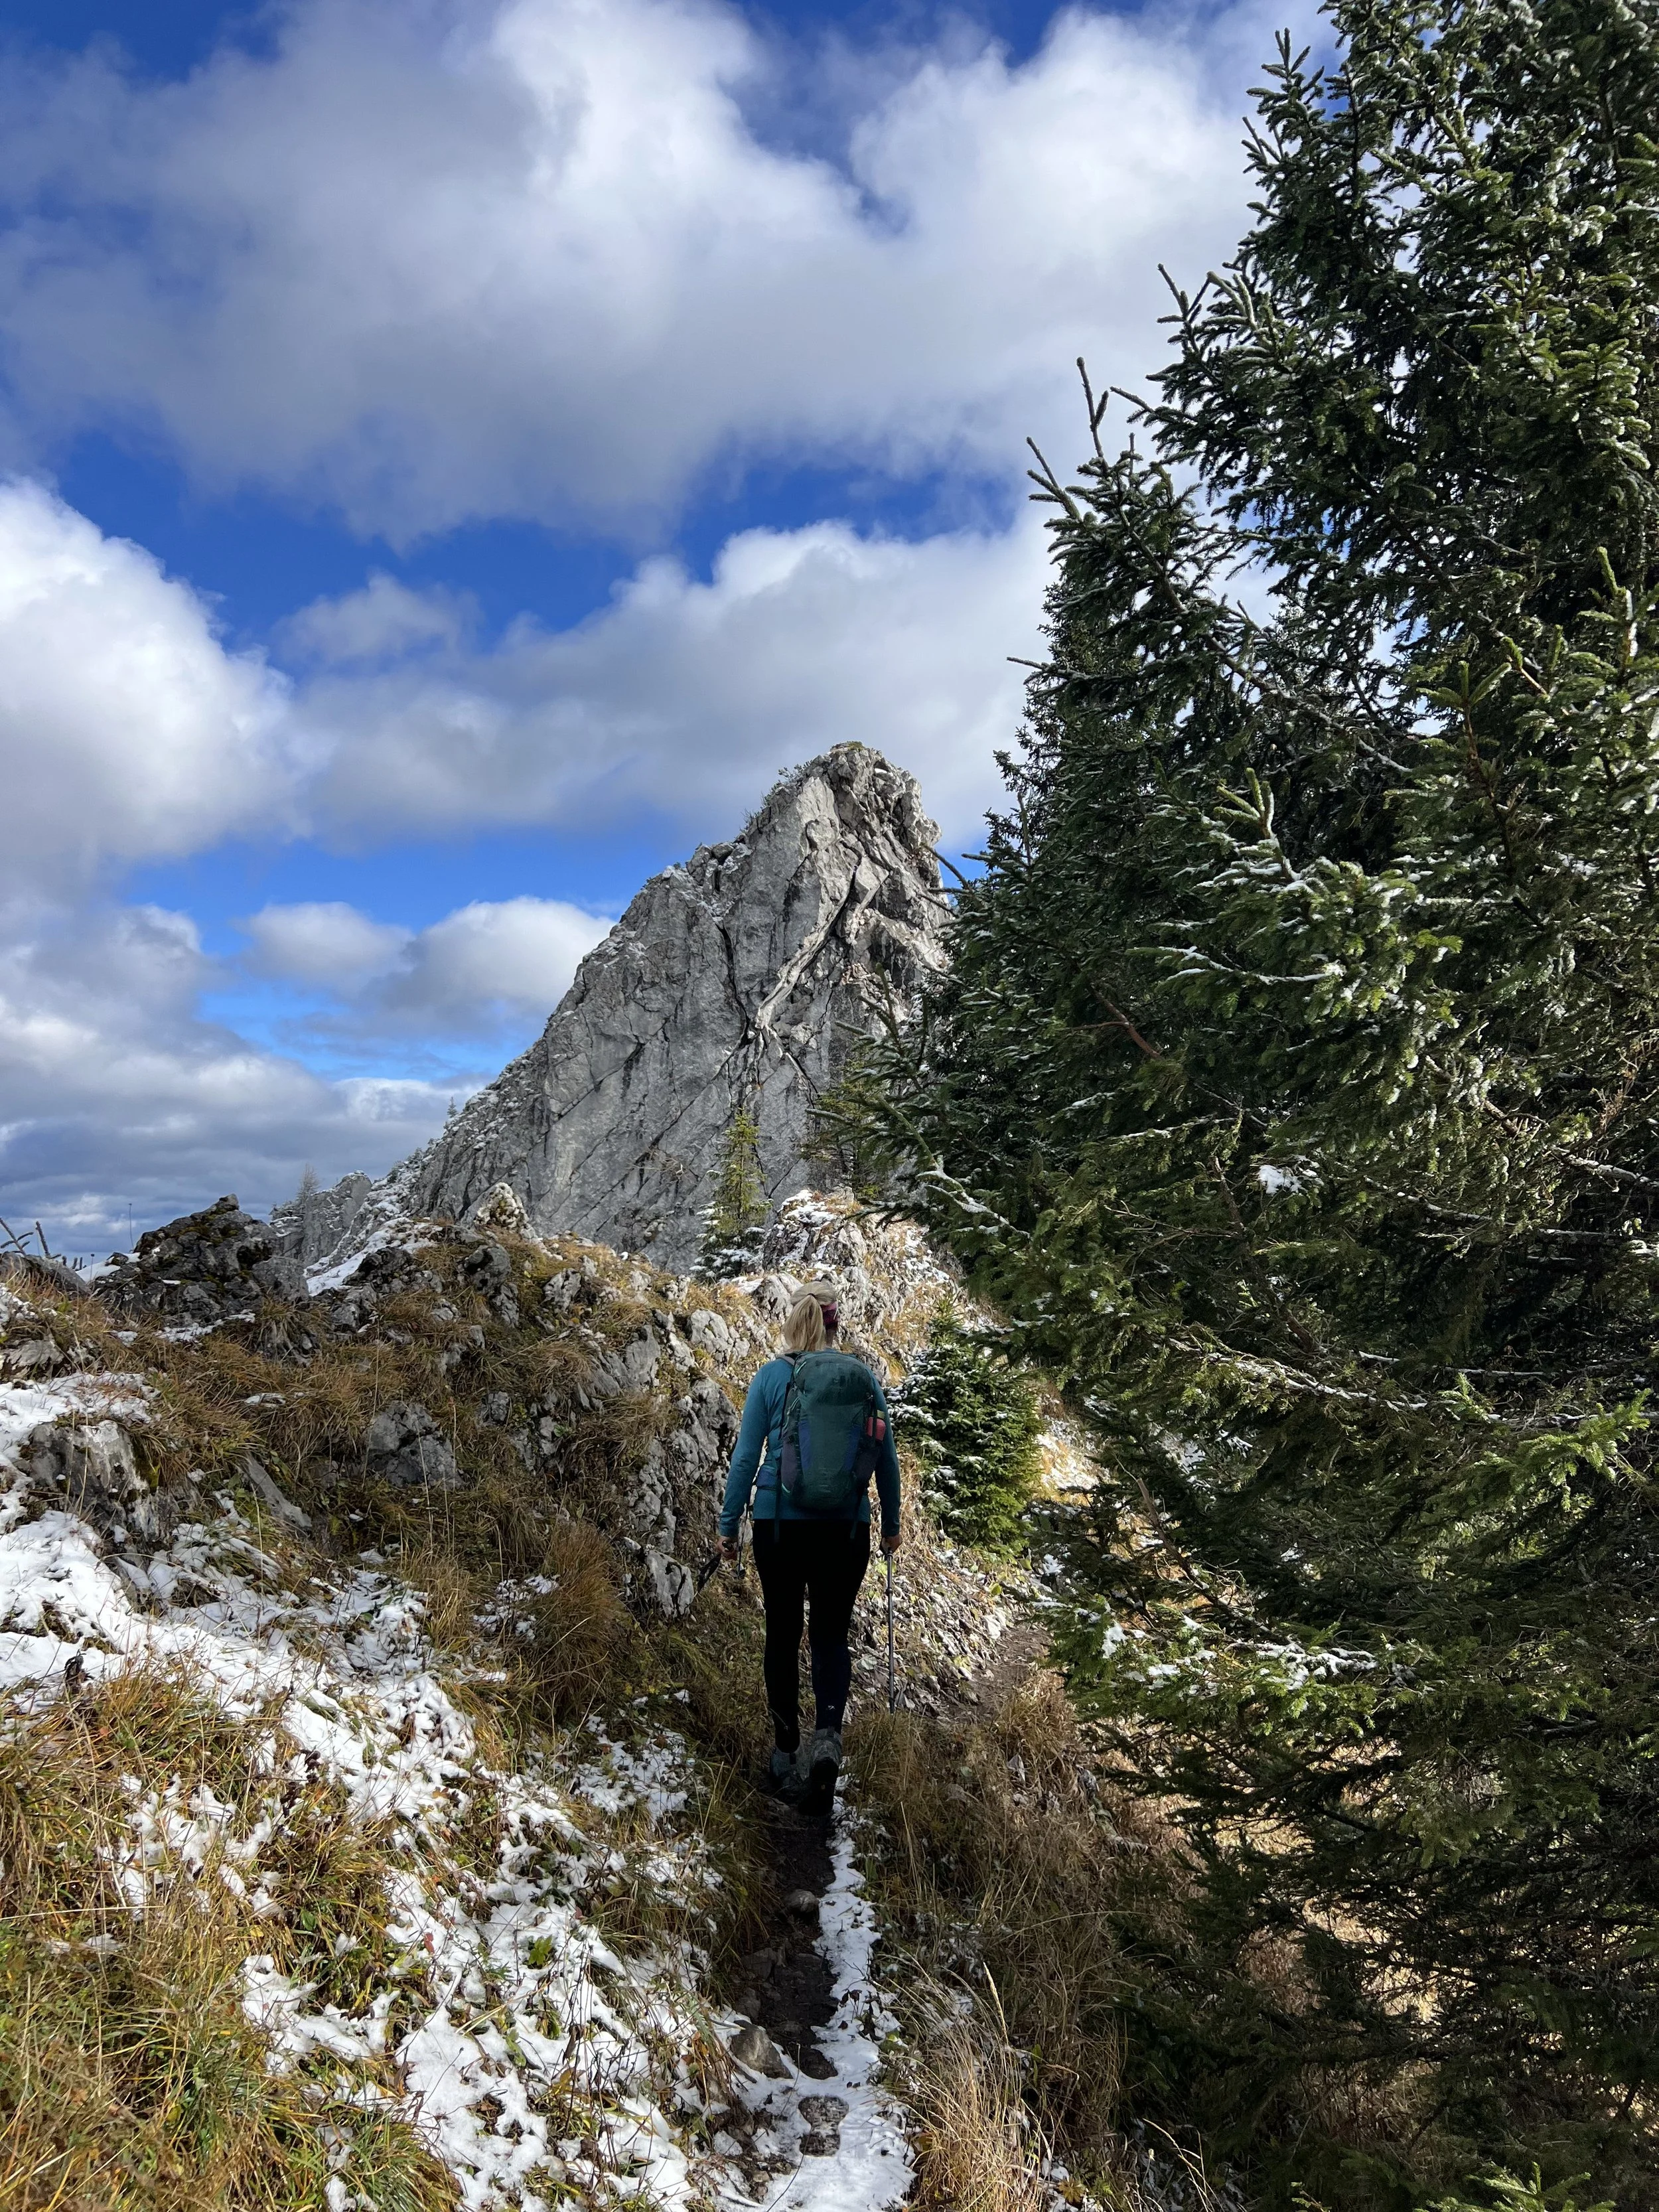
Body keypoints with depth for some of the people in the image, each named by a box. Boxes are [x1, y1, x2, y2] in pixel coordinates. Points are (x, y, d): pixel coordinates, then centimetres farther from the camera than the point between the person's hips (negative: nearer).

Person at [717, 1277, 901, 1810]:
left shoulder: (772, 1376, -4)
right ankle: (828, 1735, -13)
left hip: (779, 1522, -1)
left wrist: (729, 1525, 5)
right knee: (831, 1634, 11)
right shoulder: (865, 1377, 1)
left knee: (783, 1634, 15)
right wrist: (891, 1525, 19)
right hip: (845, 1527, 1)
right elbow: (887, 1460, 6)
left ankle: (786, 1754, 21)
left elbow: (746, 1457, -4)